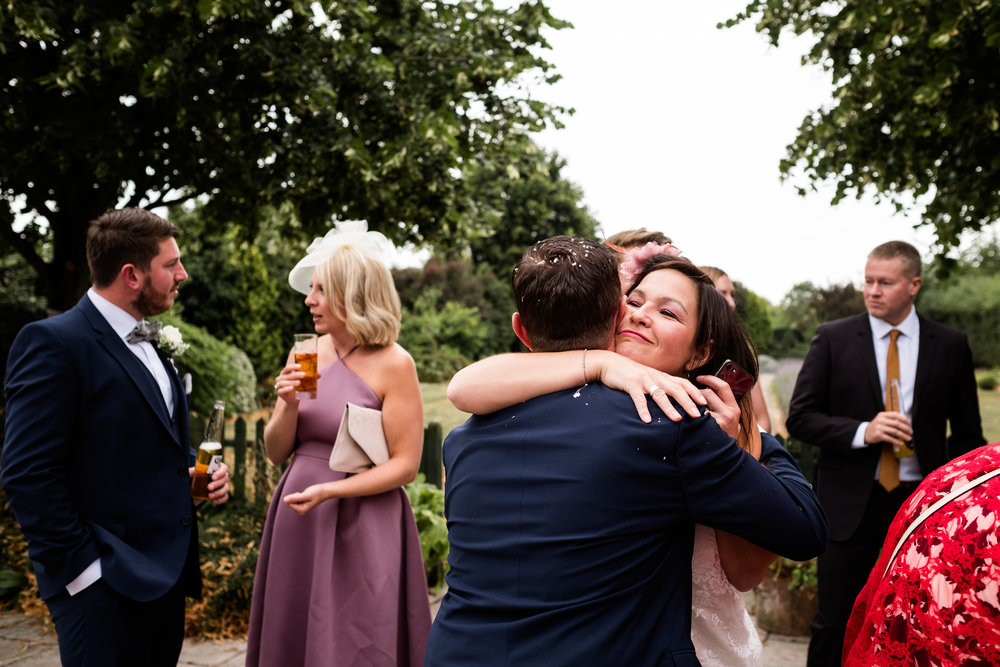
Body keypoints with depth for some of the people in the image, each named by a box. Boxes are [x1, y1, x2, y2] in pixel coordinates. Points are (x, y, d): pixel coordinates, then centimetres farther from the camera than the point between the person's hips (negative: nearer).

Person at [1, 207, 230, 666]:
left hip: (166, 575, 8)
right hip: (105, 589, -8)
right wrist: (82, 567, -17)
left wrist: (195, 467, 5)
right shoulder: (54, 343, -13)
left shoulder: (150, 346, 15)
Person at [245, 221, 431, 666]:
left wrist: (328, 490, -20)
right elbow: (276, 452, 8)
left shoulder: (393, 364, -11)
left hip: (361, 530, -5)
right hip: (297, 527, 6)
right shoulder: (305, 354, 5)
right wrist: (289, 405, -11)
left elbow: (405, 465, -12)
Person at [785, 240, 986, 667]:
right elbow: (799, 419, -2)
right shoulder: (833, 339, 0)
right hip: (851, 504, -1)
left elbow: (968, 434, 10)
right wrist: (862, 432, -17)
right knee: (834, 625, 3)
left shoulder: (950, 346, 3)